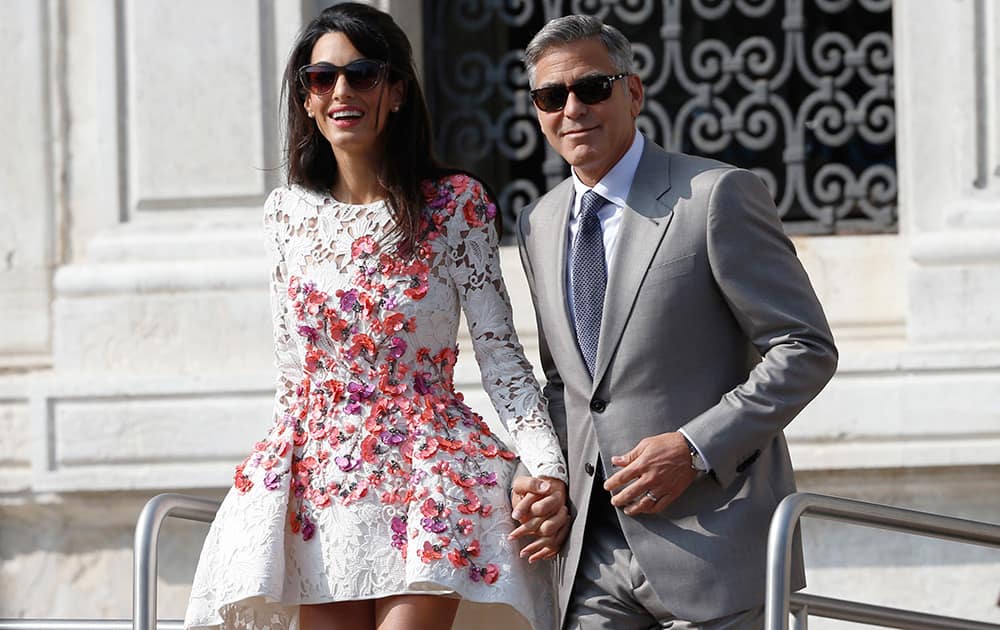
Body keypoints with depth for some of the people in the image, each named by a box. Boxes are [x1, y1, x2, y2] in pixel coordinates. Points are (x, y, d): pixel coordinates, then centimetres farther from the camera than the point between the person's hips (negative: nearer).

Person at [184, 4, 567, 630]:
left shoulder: (454, 205, -2)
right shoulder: (288, 212, 9)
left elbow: (501, 355, -4)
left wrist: (548, 470, -16)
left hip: (421, 477, -4)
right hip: (316, 478, 4)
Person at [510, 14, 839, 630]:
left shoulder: (718, 195, -7)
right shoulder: (540, 223, 14)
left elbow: (806, 348, -9)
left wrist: (695, 448, -17)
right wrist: (542, 475, 6)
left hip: (710, 546, -5)